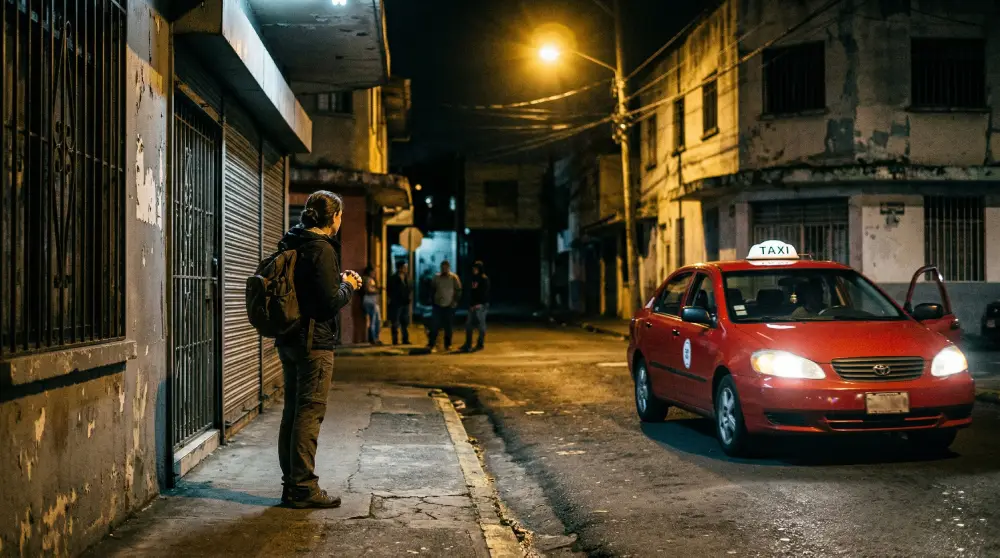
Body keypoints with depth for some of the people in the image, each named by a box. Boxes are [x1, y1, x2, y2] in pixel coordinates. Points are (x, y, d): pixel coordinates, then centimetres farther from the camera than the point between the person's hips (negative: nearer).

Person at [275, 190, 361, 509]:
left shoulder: (290, 245, 12)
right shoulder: (322, 249, -16)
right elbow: (331, 301, -19)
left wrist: (340, 281, 15)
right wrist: (348, 286, 0)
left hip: (288, 340, 9)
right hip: (314, 342, -9)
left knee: (292, 411, 14)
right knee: (309, 414, -3)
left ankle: (291, 483, 21)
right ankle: (304, 488, 2)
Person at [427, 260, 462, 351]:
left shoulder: (454, 278, -3)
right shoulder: (437, 277, 4)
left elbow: (458, 291, -2)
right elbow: (432, 288, 14)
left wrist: (455, 301, -10)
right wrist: (432, 299, 3)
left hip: (449, 306, -2)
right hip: (437, 305, 2)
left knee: (448, 326, 6)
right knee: (434, 325, -3)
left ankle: (447, 345, 15)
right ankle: (431, 344, 1)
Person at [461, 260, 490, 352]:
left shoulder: (484, 279, -7)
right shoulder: (474, 278, 15)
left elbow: (485, 293, -13)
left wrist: (479, 304, -18)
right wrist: (471, 304, 10)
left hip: (481, 305, -8)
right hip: (473, 306, 8)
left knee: (481, 324, -1)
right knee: (468, 324, 3)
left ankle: (480, 344, 8)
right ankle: (468, 345, 6)